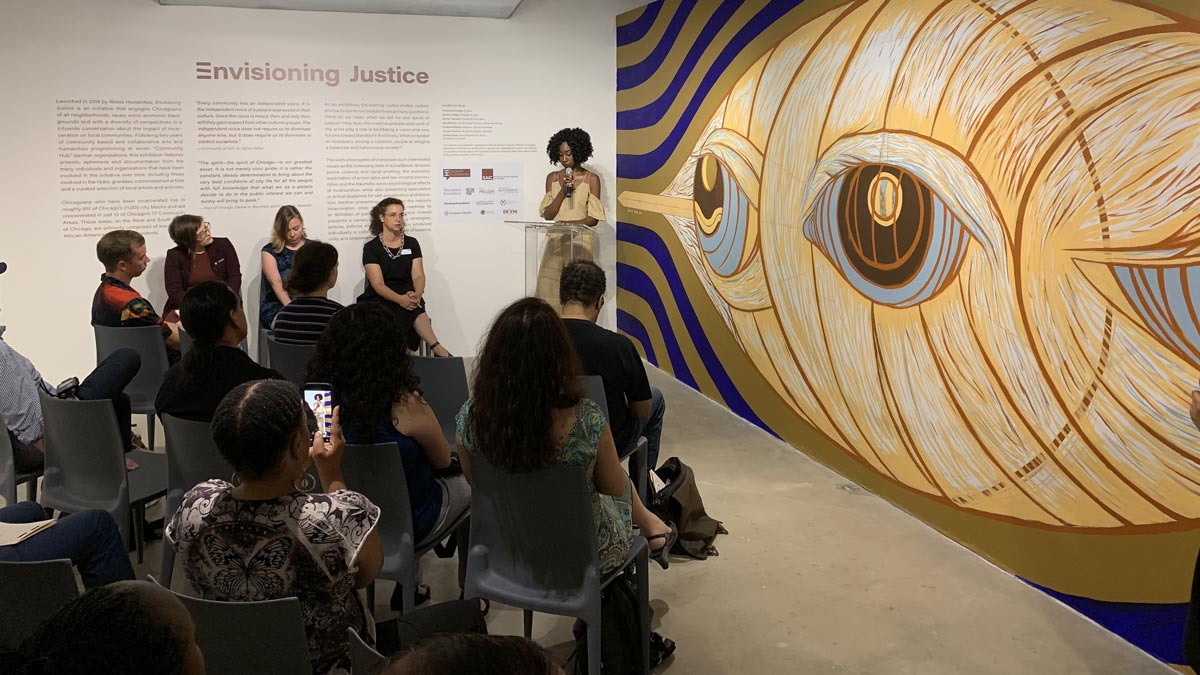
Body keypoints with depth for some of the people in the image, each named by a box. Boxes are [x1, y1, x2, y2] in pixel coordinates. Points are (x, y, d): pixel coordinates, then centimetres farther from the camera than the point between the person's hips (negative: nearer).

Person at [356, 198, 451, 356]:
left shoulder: (412, 243, 11)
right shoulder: (371, 248, 1)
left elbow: (418, 276, 1)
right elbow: (378, 284, -9)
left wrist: (417, 294, -23)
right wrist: (400, 299, -28)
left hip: (408, 297, 3)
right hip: (378, 300, -2)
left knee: (414, 307, -37)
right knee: (415, 312, -36)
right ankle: (436, 347, -41)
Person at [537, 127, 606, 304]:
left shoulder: (591, 179, 0)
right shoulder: (552, 178, 10)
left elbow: (593, 219, -4)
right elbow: (547, 214, 3)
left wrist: (564, 224, -12)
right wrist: (563, 191, -8)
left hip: (579, 242, -3)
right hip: (555, 242, 3)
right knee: (550, 289, -3)